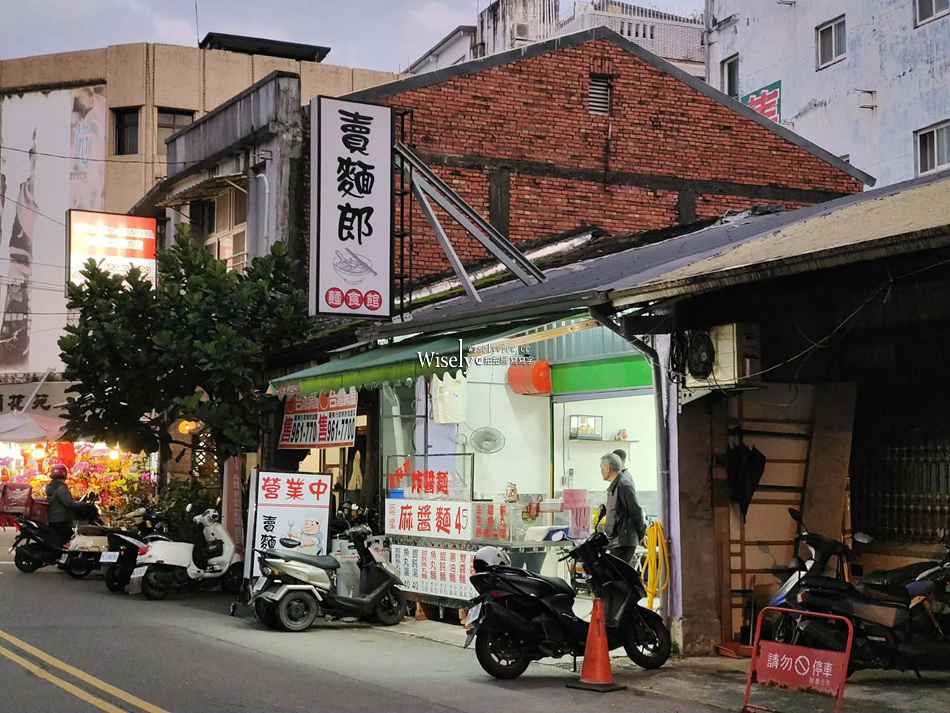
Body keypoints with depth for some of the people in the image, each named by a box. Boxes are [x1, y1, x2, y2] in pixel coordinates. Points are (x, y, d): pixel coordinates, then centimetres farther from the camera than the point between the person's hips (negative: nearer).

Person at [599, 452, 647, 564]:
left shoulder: (623, 484, -15)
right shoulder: (614, 485, 17)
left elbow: (636, 510, -14)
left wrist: (642, 534, -8)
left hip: (623, 542, -10)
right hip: (616, 541, 10)